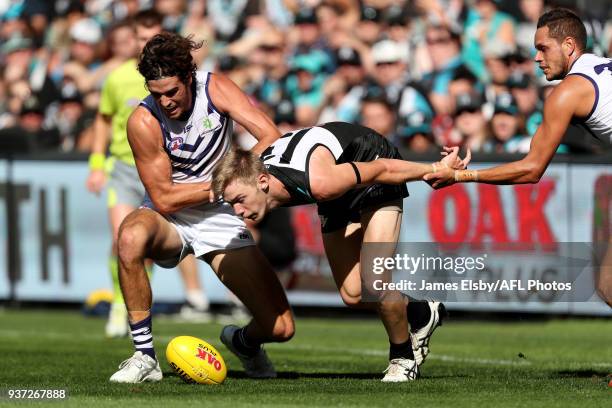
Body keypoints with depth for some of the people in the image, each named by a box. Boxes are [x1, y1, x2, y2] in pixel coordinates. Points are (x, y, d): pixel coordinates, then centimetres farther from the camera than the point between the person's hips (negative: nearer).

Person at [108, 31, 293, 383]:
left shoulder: (215, 89, -12)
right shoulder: (143, 122, -19)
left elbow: (272, 137, -19)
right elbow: (164, 198, -15)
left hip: (222, 221, 2)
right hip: (170, 221, -2)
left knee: (281, 328, -9)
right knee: (131, 236, -41)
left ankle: (244, 342, 32)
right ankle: (145, 356, -29)